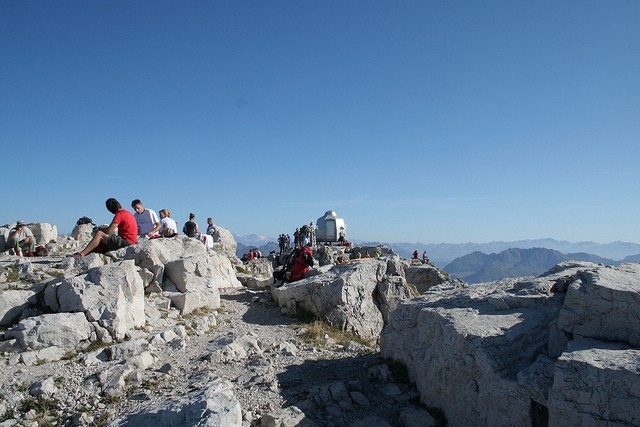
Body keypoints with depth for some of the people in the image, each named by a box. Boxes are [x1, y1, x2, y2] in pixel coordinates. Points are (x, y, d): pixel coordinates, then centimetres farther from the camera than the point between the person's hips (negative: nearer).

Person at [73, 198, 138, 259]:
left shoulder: (119, 214, -12)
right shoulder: (127, 212, 17)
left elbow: (108, 231, -16)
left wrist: (99, 229, 5)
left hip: (126, 242, -10)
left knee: (99, 234, -14)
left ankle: (81, 254, -16)